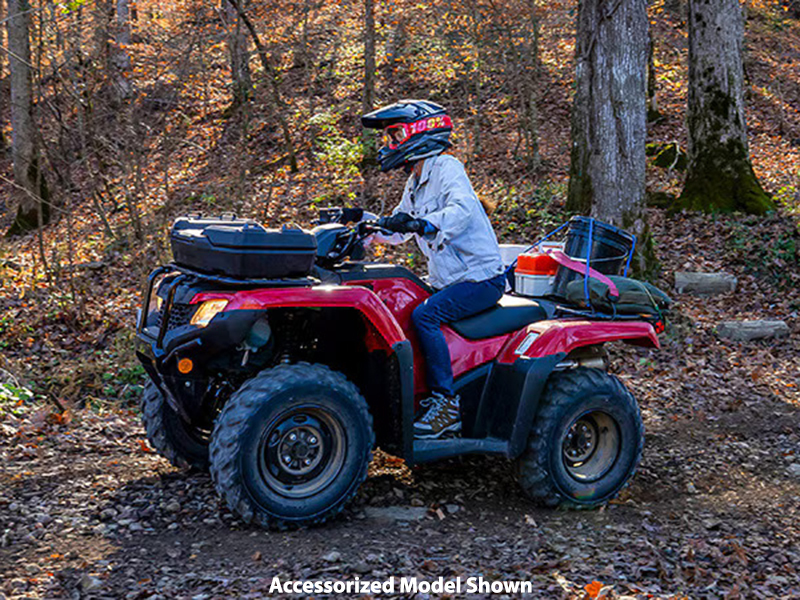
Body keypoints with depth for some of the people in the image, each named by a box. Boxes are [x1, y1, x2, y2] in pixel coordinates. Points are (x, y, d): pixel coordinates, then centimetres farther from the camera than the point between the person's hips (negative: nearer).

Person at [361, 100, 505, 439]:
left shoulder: (447, 168, -12)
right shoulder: (415, 183, 16)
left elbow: (462, 210, -32)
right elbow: (396, 232, 24)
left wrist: (422, 224, -47)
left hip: (480, 278, -9)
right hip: (446, 281, 9)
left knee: (424, 316, -28)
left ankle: (446, 405, -21)